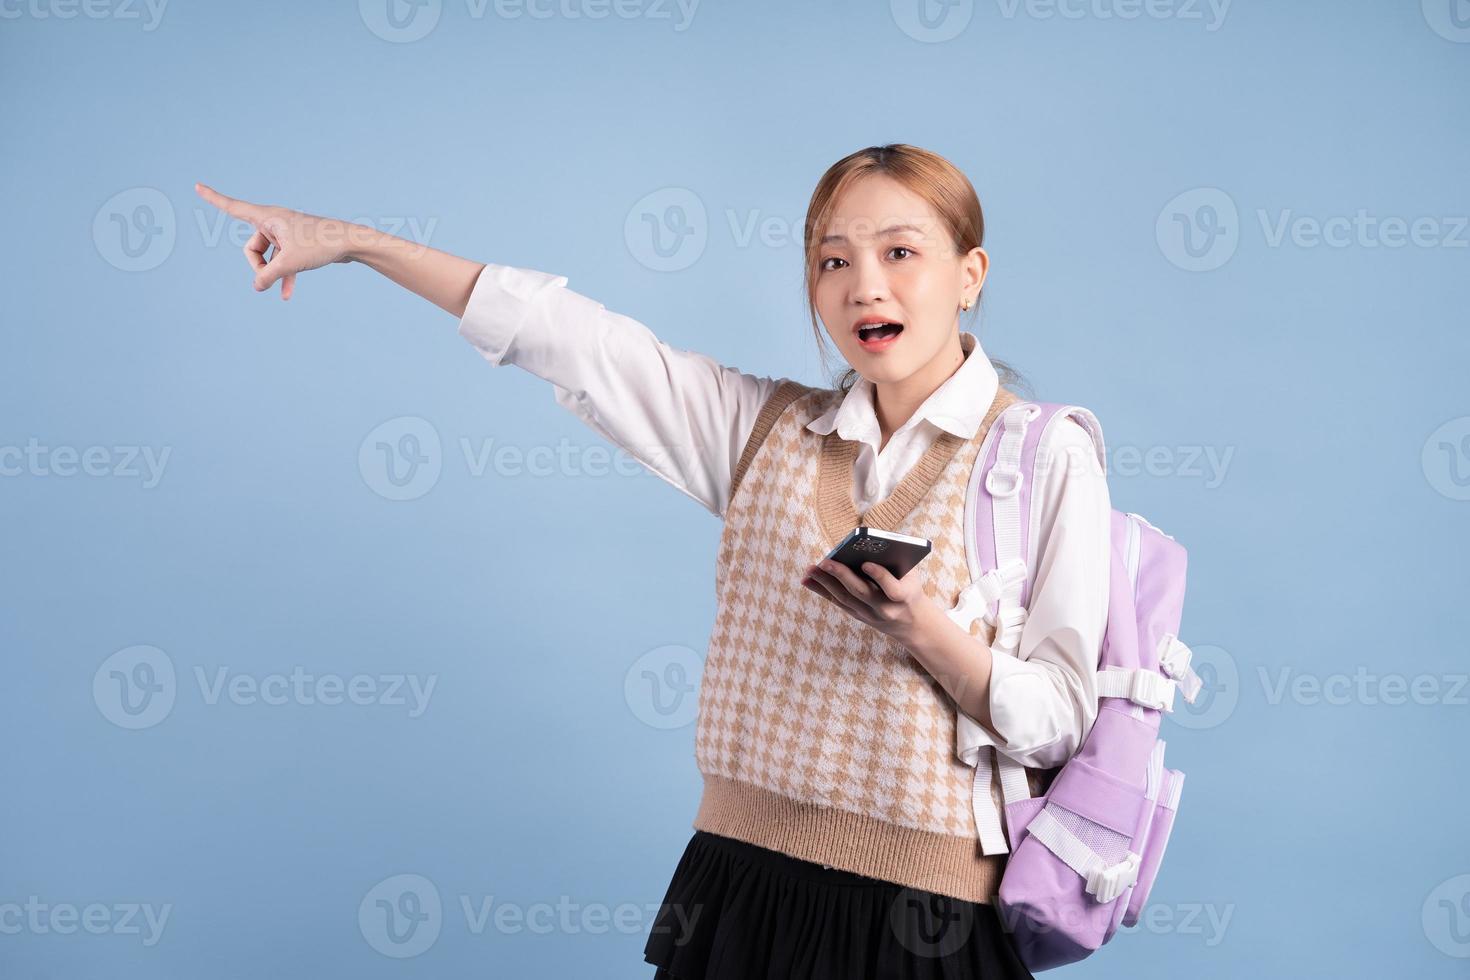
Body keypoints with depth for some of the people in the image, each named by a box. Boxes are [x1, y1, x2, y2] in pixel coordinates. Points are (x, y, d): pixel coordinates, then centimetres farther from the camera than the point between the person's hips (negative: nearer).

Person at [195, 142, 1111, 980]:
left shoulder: (1046, 454, -5)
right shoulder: (769, 427, 8)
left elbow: (1060, 722, -6)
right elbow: (564, 334, 7)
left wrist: (925, 631, -24)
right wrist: (350, 240, 6)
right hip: (742, 880, 4)